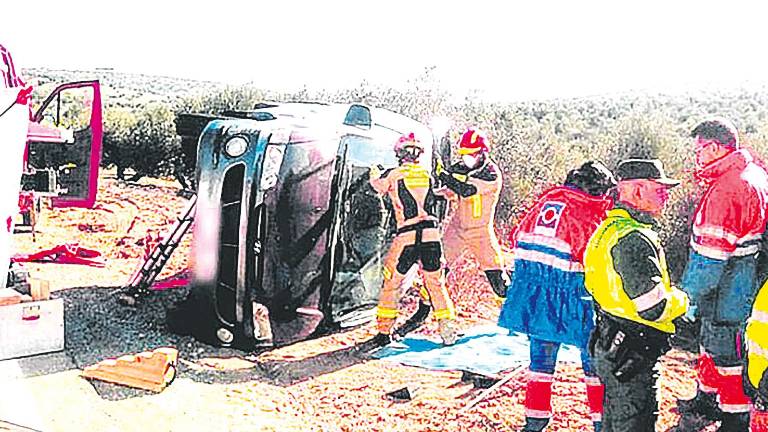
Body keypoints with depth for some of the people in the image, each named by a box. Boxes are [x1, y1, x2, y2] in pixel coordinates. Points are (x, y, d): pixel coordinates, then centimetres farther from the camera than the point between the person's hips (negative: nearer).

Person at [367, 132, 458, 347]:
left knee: (391, 283, 11)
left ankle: (384, 332, 14)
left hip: (406, 237, -3)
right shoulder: (428, 175, 9)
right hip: (431, 234, 3)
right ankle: (447, 330, 12)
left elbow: (377, 184, 18)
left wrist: (375, 172, 40)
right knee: (436, 284, 14)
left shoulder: (393, 175, -1)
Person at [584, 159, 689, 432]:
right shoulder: (634, 240, -24)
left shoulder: (609, 228, 8)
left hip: (608, 345, 10)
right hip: (631, 355, -10)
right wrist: (681, 300, -5)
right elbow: (654, 308, -26)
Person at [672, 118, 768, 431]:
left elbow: (710, 255, -27)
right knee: (711, 343, 25)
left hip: (729, 295, -10)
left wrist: (689, 297, -17)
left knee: (727, 354, 3)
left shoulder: (725, 189, -26)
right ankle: (706, 401, 43)